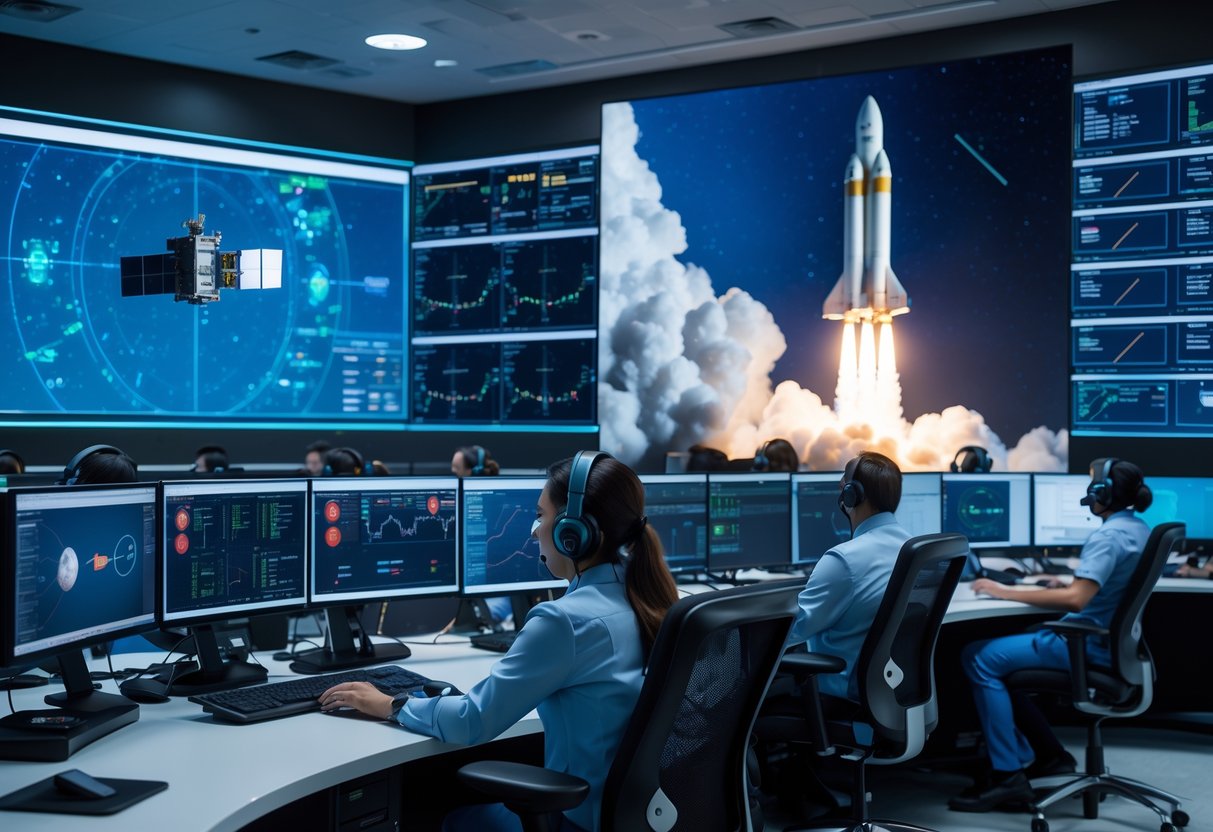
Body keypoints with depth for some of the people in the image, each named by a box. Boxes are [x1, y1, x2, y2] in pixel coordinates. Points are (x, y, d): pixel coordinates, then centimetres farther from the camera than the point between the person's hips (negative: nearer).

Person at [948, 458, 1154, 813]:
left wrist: (1006, 592, -26)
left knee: (980, 659, -16)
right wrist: (1071, 583, 18)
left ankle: (1008, 776, -15)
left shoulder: (1109, 536, -20)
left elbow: (1075, 599, -31)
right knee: (1000, 654, 18)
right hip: (1108, 640, 11)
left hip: (1089, 645, -10)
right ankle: (1046, 754, 21)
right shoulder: (1138, 528, 11)